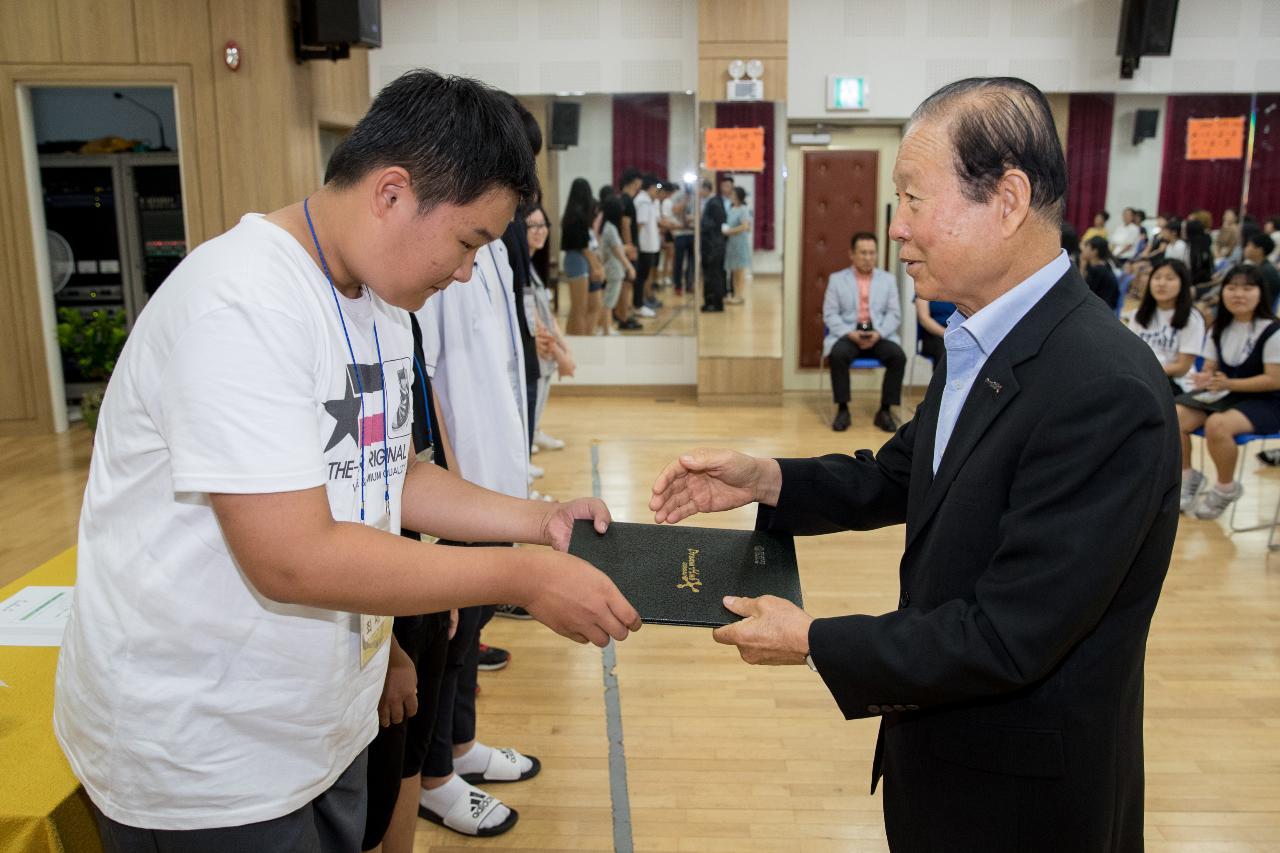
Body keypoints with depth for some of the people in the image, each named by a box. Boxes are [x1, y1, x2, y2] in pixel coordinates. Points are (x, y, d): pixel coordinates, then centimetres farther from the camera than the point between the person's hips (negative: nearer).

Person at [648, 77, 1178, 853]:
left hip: (1022, 789, -7)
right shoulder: (981, 343, -1)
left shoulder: (1105, 389, -29)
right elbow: (900, 478, 9)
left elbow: (1008, 636, -28)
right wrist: (767, 481, -5)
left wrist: (814, 642, -19)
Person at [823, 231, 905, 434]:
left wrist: (878, 333, -14)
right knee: (838, 355, -34)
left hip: (879, 335, 1)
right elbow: (830, 314, 1)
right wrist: (850, 334, -16)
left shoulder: (888, 279, 14)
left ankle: (885, 411, -16)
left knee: (898, 356, -28)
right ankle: (842, 409, -20)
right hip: (848, 335, -1)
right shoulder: (837, 279, 10)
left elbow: (894, 314, 6)